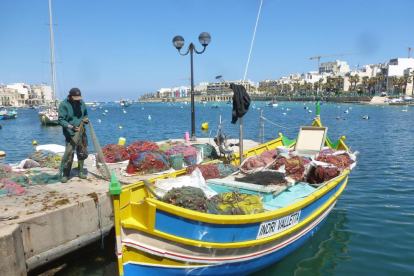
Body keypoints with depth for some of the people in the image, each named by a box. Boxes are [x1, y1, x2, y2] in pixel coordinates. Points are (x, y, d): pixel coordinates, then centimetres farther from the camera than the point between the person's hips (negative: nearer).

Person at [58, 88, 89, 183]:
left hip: (81, 132, 6)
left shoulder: (81, 102, 7)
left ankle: (80, 172, 28)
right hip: (70, 134, -6)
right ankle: (65, 175, 4)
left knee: (83, 153, 12)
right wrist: (71, 127, -28)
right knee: (69, 155, -9)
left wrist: (86, 119, -2)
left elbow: (85, 114, 22)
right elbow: (61, 120, -14)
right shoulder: (63, 104, -10)